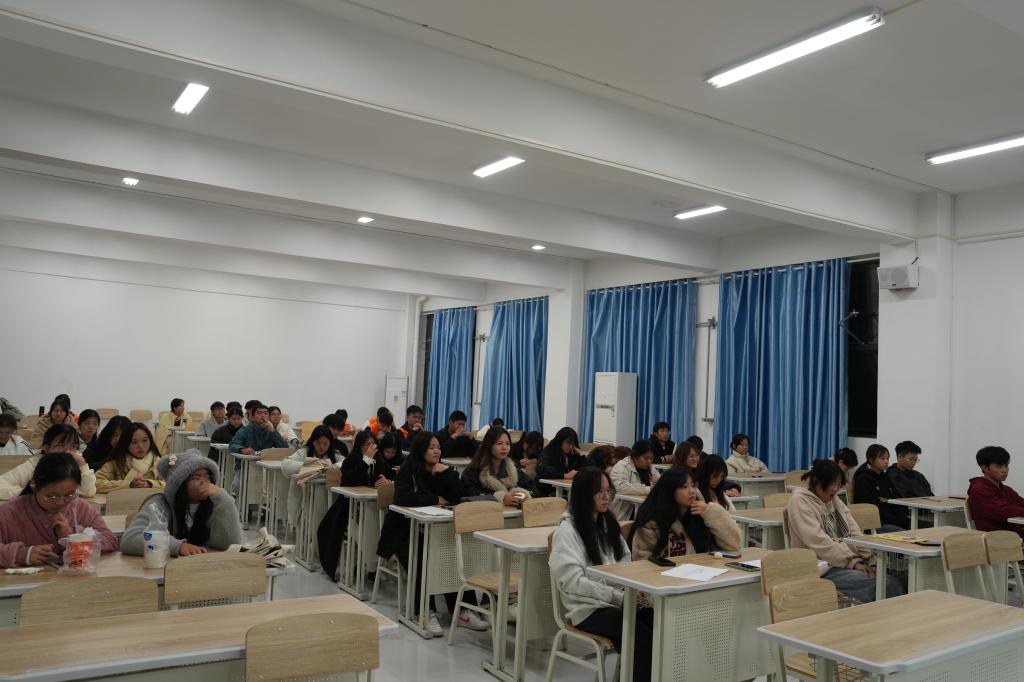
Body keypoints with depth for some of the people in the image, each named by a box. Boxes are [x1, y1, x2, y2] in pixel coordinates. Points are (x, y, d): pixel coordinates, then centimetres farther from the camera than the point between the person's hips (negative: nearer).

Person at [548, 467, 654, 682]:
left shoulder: (608, 523, 14)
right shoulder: (567, 531, -8)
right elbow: (574, 581, -15)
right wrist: (617, 596, -19)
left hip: (618, 601, 6)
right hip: (588, 608, -6)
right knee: (641, 636, -29)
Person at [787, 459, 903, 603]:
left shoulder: (834, 499, 17)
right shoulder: (799, 502, -7)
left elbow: (854, 531, 11)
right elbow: (820, 543, -16)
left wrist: (869, 558, -5)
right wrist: (854, 563, -17)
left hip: (848, 561, 7)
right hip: (824, 569, -7)